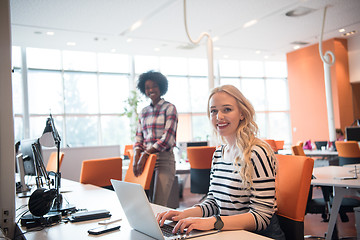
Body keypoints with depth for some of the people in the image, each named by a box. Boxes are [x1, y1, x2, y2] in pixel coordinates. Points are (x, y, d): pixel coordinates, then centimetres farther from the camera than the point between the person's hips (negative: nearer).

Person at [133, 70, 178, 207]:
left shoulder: (169, 108, -2)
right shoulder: (143, 112, 16)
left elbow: (167, 138, -11)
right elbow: (139, 136, 13)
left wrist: (146, 154, -14)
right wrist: (136, 156, -6)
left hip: (164, 160, -5)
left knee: (159, 206, -10)